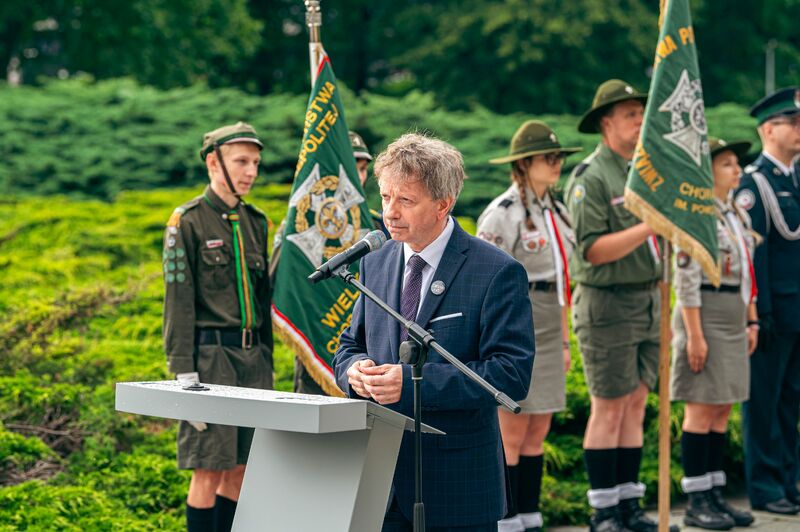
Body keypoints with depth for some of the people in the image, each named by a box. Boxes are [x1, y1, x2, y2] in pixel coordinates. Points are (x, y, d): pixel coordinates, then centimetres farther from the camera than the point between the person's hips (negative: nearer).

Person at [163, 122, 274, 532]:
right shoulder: (188, 221, -5)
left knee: (240, 468, 9)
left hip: (253, 357, 6)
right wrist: (184, 371, -13)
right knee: (209, 470, -4)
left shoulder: (255, 221, 14)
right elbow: (179, 301, -8)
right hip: (211, 355, -6)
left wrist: (267, 359, 16)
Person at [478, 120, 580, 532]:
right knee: (511, 434, -2)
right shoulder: (503, 214, -10)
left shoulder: (556, 212, 13)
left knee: (537, 433, 10)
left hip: (547, 333, 7)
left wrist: (564, 340, 18)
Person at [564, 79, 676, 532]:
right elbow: (593, 250, -19)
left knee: (636, 405, 9)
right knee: (609, 409, -2)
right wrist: (649, 227, -24)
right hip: (608, 303, -8)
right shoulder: (589, 179, -12)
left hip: (648, 301, 8)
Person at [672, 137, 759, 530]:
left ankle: (714, 495, 16)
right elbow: (686, 279, -17)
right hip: (704, 316, -8)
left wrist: (751, 322, 15)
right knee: (702, 409, -4)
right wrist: (694, 335, -19)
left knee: (722, 410, 10)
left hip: (733, 318, 8)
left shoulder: (738, 215, 14)